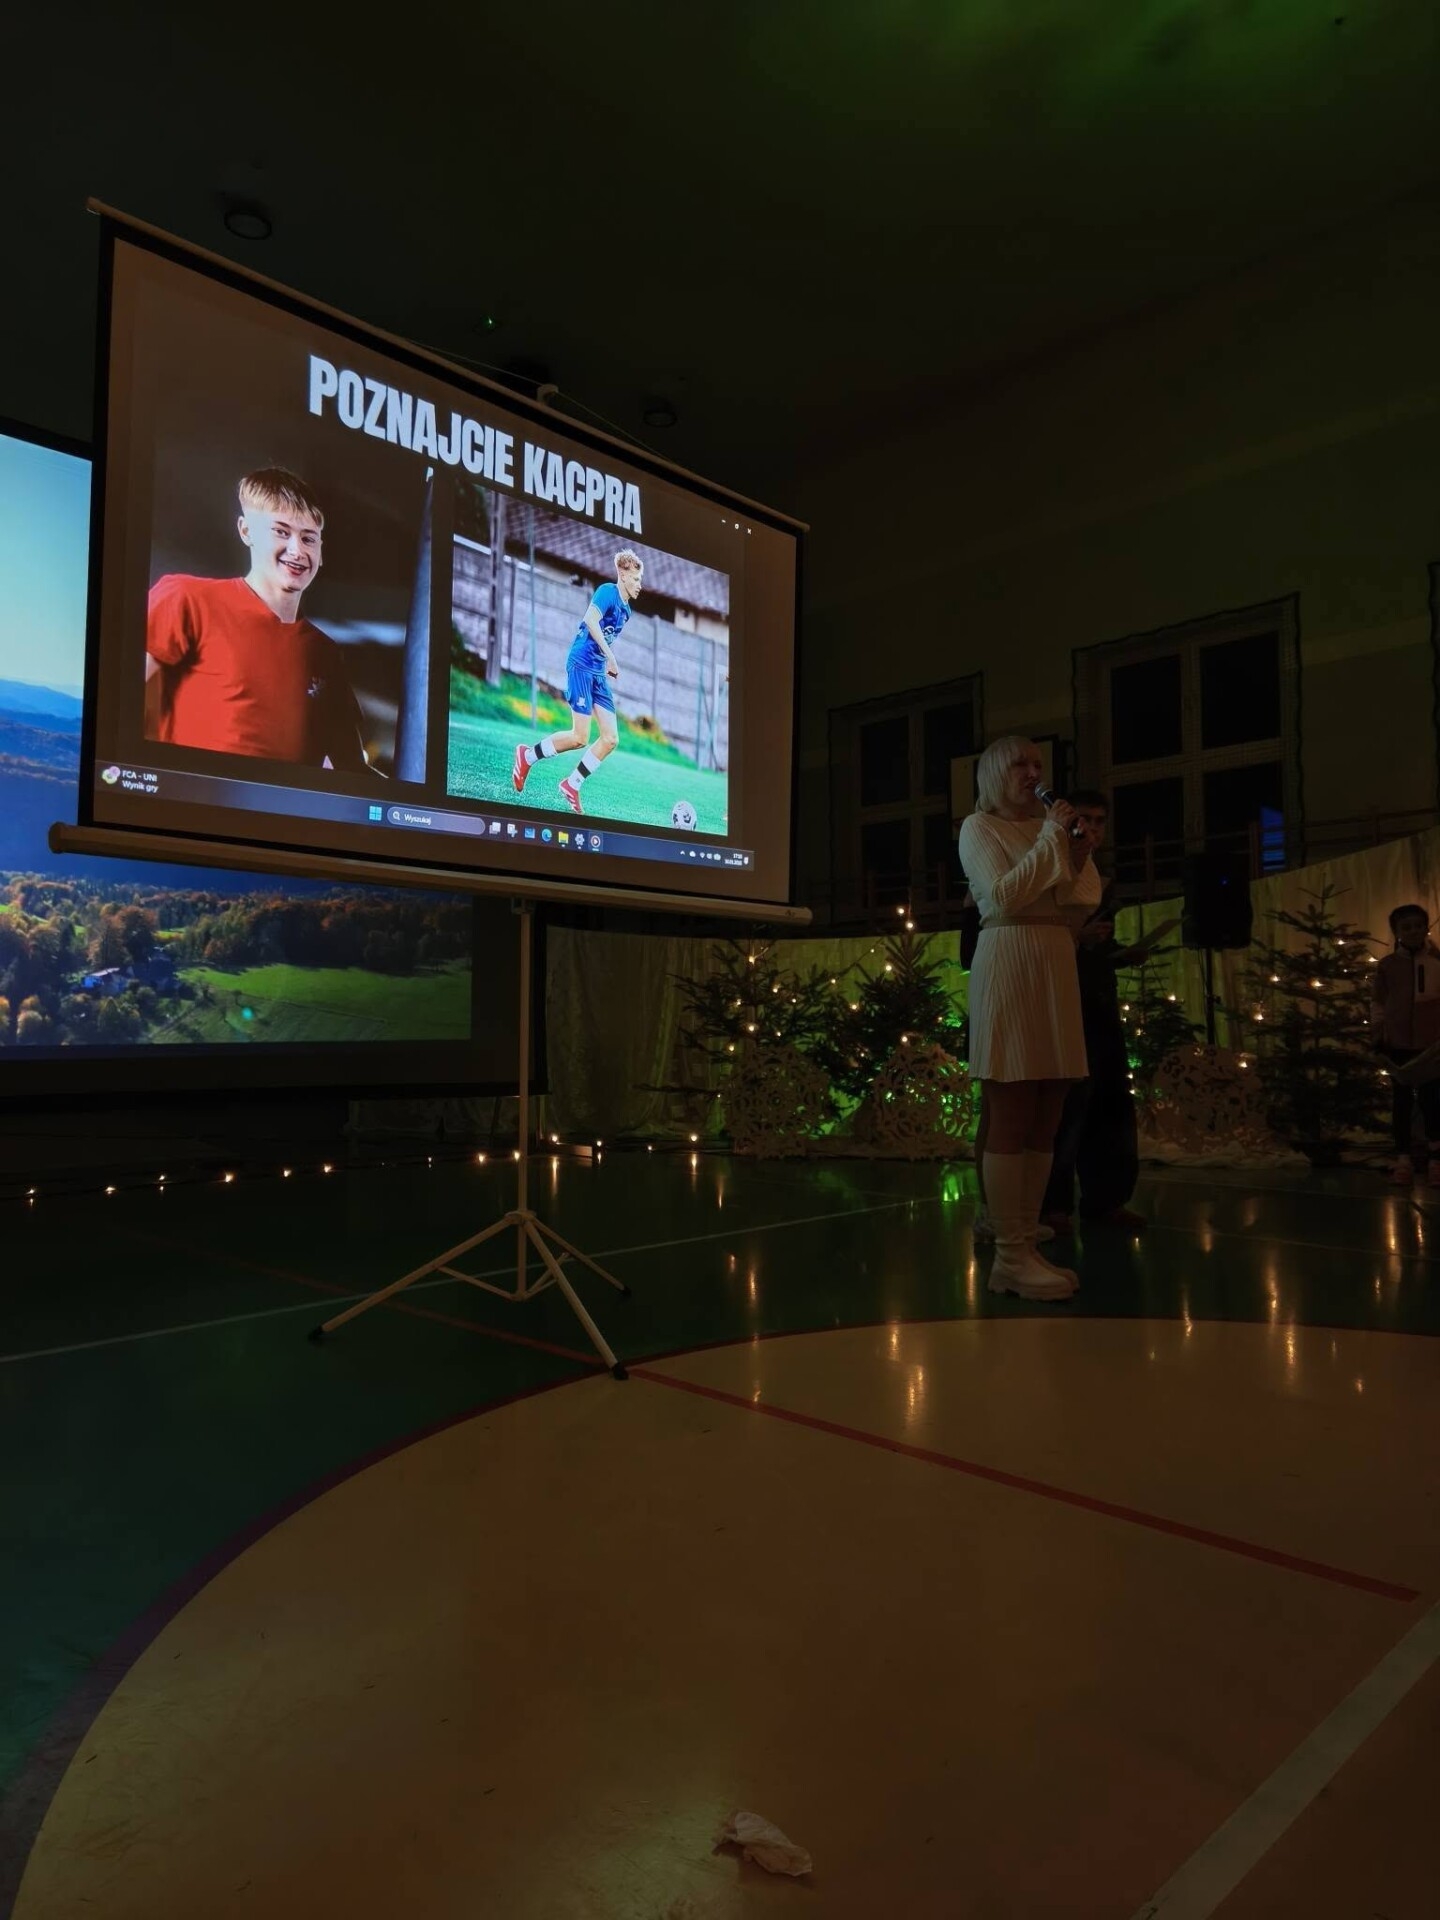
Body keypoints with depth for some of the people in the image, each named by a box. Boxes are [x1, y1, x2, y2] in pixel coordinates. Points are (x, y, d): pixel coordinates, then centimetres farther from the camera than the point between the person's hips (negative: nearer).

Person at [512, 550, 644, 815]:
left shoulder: (626, 609, 18)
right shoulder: (607, 591, -6)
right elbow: (591, 620, -22)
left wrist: (608, 666, 14)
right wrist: (610, 656, -24)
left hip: (599, 673, 8)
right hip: (582, 665, -8)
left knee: (611, 739, -2)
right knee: (580, 738, -13)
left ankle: (571, 785, 7)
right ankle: (527, 756, 7)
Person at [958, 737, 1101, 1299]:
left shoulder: (1045, 825, 20)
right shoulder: (978, 827, 2)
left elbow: (1085, 898, 17)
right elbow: (1003, 896, -13)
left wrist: (1076, 862, 0)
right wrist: (1051, 838, -7)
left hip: (1057, 964, 7)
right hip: (1009, 962, -7)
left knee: (1044, 1125, 5)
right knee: (1010, 1123, -7)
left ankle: (1024, 1246, 11)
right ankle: (1010, 1257, -4)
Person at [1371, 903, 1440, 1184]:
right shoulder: (1387, 964, 3)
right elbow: (1377, 1002, 7)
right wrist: (1379, 1033, 3)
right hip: (1398, 1041, 1)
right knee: (1402, 1098, 6)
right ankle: (1403, 1158, 13)